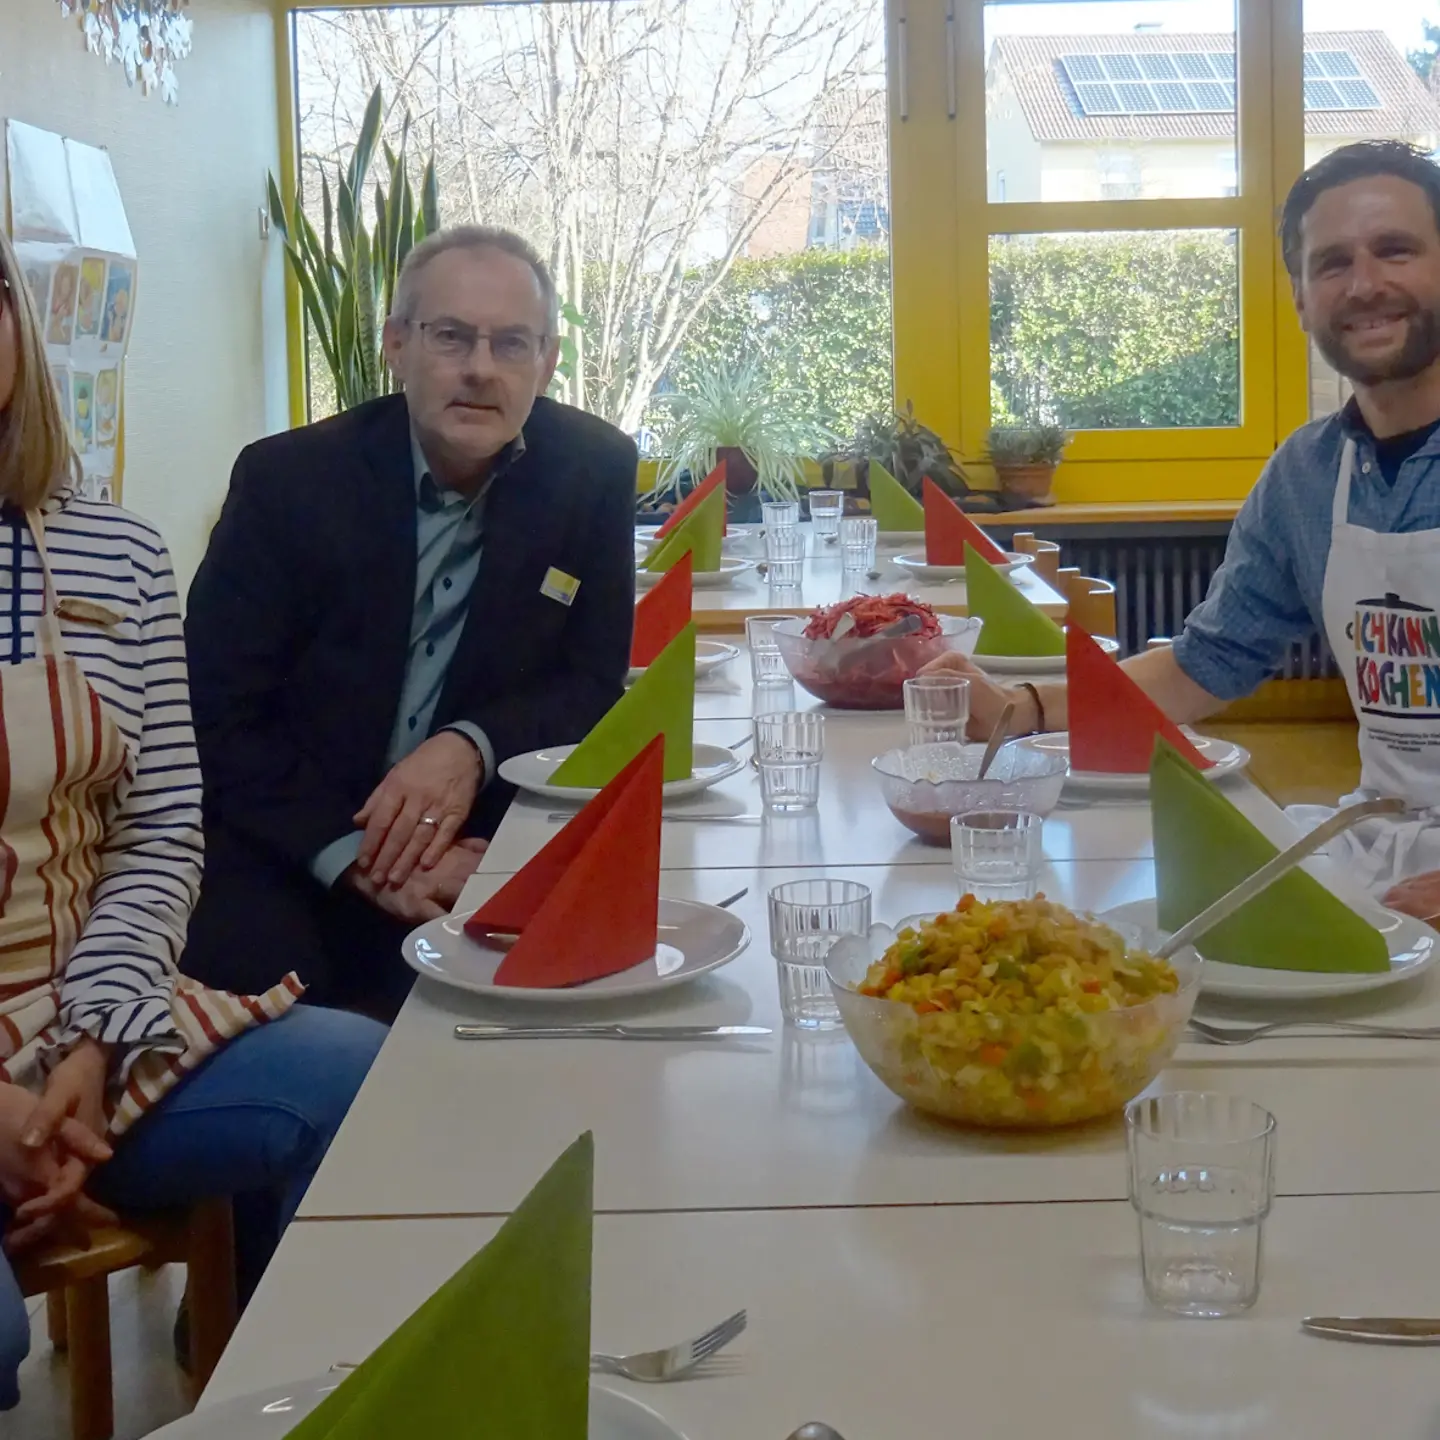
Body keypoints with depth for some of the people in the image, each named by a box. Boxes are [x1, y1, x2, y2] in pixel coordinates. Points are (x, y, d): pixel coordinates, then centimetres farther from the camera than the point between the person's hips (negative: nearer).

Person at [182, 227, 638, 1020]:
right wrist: (351, 856, -21)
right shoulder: (286, 478, -6)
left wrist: (472, 749, -20)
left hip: (484, 851, 2)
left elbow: (594, 684, 1)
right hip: (294, 859, -1)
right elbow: (219, 714, -7)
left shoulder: (593, 473, -1)